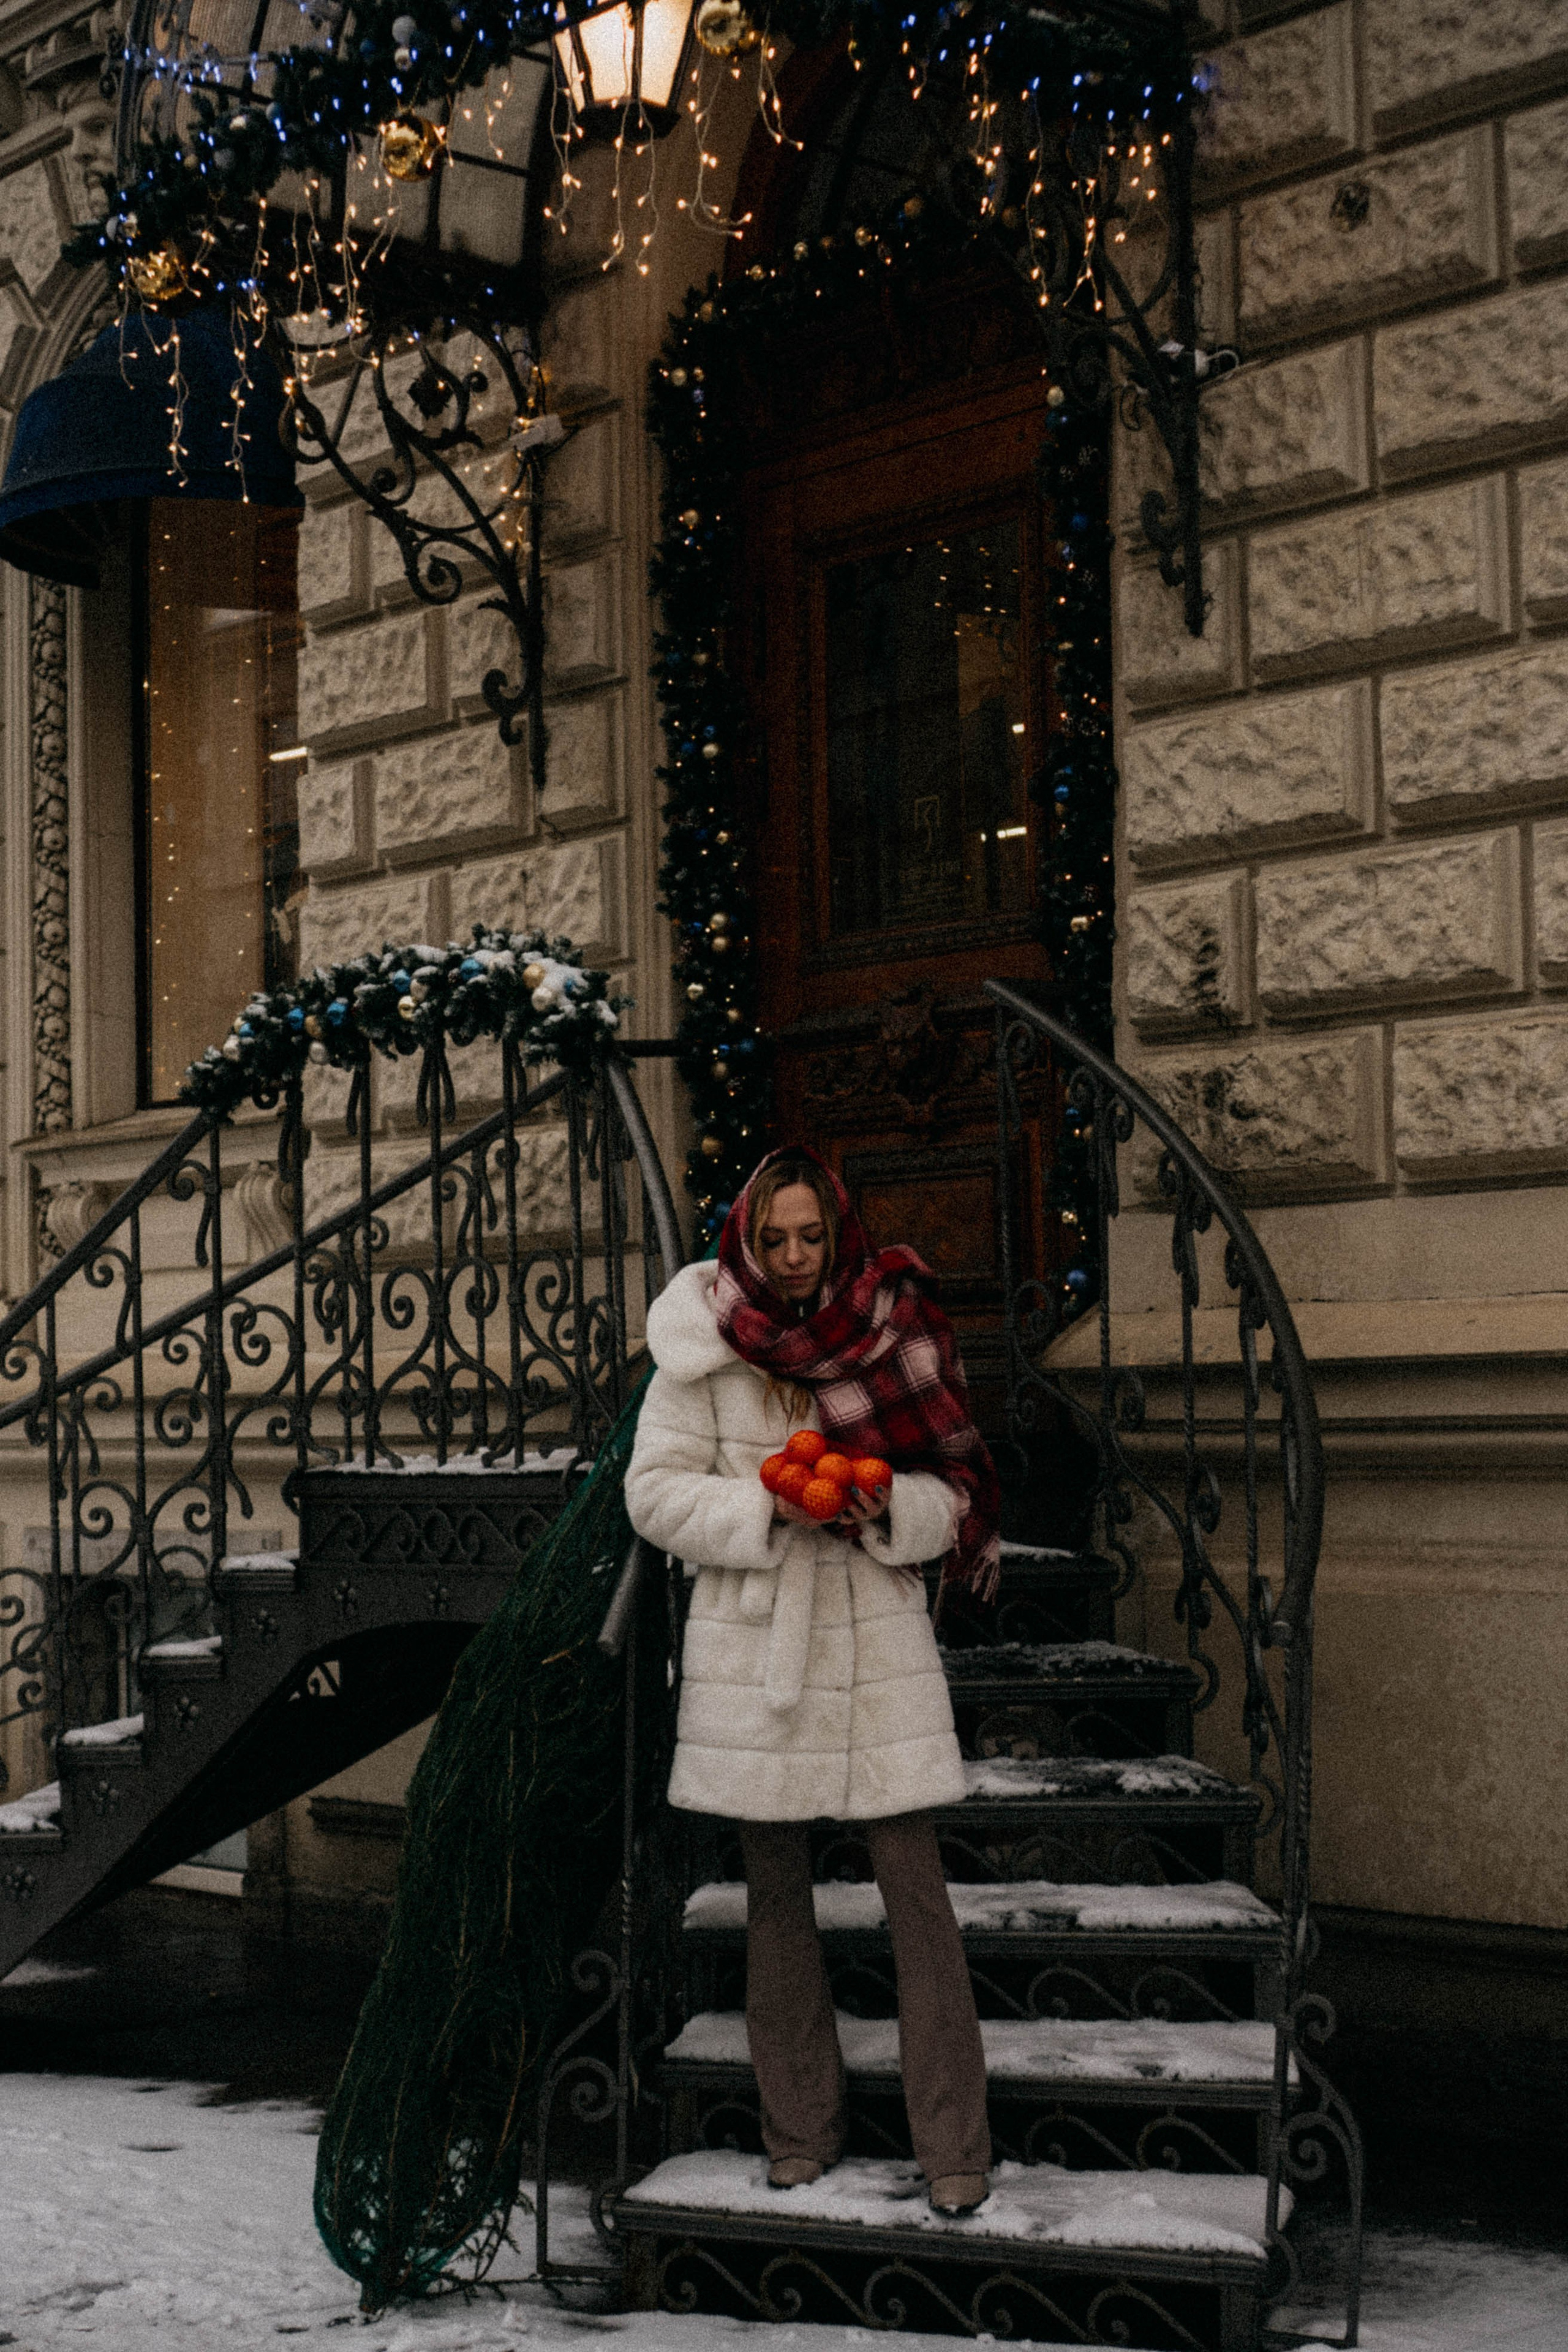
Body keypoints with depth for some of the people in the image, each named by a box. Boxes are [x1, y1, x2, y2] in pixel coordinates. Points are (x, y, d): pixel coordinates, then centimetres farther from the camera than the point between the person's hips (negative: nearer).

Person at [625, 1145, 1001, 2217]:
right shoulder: (705, 1346, -1)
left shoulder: (892, 1333, 1)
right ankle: (801, 2131, 21)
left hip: (876, 1632, 0)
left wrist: (885, 1507, -15)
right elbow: (657, 1492, -1)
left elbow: (954, 1495, 5)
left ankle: (956, 2147, 2)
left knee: (916, 1881, -4)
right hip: (754, 1639, 0)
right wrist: (766, 1507, -15)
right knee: (778, 1888, 9)